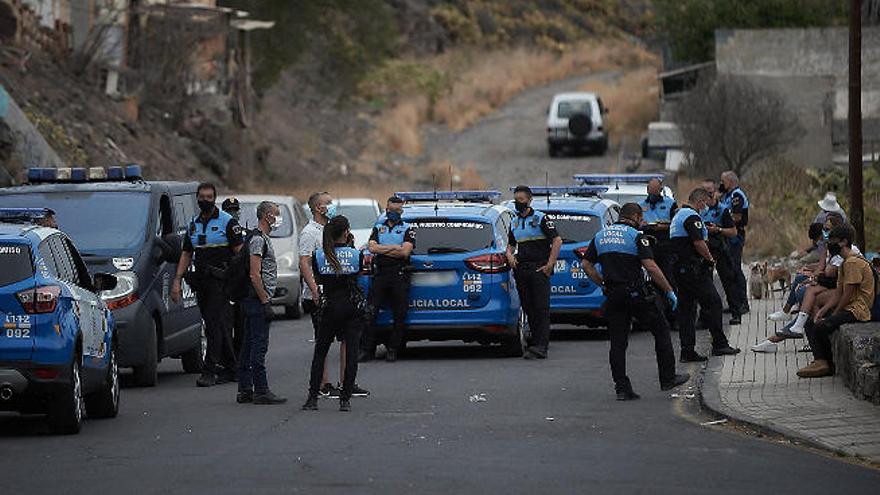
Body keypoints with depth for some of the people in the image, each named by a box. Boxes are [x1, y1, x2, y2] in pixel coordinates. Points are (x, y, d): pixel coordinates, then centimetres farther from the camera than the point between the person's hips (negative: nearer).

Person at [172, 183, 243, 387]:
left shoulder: (227, 222, -2)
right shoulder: (193, 224, 17)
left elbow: (240, 251, -6)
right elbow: (186, 254, 18)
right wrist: (177, 280, 9)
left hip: (220, 280, -6)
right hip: (201, 282, 6)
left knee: (214, 324, -13)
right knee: (220, 326, 10)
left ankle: (209, 371, -16)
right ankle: (230, 369, 16)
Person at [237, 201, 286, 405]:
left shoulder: (263, 239, 19)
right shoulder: (258, 240, -14)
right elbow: (255, 274, -20)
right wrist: (265, 302, -20)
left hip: (252, 302, 11)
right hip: (257, 301, -11)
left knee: (249, 346, 10)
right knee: (259, 346, -9)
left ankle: (245, 391, 13)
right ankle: (261, 391, -10)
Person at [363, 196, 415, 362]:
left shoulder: (407, 229, 7)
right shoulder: (378, 228, 17)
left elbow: (405, 251, -8)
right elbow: (372, 247, 1)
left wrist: (383, 249, -5)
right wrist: (395, 247, -6)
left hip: (400, 275, -2)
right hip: (380, 274, 2)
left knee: (399, 314, -2)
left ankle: (392, 350, 4)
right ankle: (367, 350, -1)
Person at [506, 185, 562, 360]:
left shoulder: (540, 219, -2)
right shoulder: (514, 222, 17)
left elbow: (557, 241, -7)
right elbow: (511, 245, 27)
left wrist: (549, 264, -12)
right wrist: (510, 255, 4)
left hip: (539, 269, -7)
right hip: (521, 270, 7)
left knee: (541, 309, -10)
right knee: (528, 308, 7)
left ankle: (540, 347, -17)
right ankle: (535, 342, 13)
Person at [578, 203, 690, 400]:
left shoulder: (600, 236, 10)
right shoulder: (636, 236, -8)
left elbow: (587, 265, 9)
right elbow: (651, 267, -15)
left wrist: (603, 284, 14)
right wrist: (669, 291, -10)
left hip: (613, 295, 5)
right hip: (637, 293, -5)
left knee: (618, 342, 7)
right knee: (661, 331, 11)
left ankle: (622, 388, 1)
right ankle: (668, 378, 14)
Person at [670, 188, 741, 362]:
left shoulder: (678, 216, 20)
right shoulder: (692, 216, -13)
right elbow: (698, 243, -21)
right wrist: (709, 258, -5)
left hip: (680, 268, 10)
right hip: (693, 268, -10)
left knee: (685, 309, 7)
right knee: (713, 302, -3)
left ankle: (687, 351, 5)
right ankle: (719, 344, -1)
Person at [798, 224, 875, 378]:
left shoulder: (853, 263, -15)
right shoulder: (845, 263, 19)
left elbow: (847, 295, -18)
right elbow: (838, 294, 16)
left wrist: (833, 315, -9)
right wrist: (822, 313, 5)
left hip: (857, 311, -11)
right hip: (848, 309, 11)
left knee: (821, 327, -25)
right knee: (810, 324, 7)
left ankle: (827, 364, -10)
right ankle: (821, 361, -9)